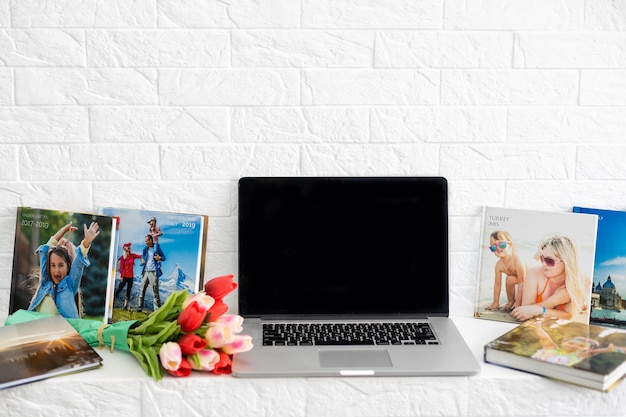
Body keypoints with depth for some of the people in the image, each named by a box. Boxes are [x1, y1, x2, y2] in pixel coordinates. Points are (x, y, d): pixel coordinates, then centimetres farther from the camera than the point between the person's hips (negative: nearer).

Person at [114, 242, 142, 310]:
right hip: (124, 276, -5)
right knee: (119, 289, -1)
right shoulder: (123, 257, -7)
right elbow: (121, 267, -10)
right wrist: (121, 276, -14)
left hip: (131, 276, 5)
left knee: (128, 291, 4)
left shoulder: (132, 255, 5)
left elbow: (140, 256, -8)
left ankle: (125, 305, 7)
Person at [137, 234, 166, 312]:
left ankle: (157, 308, -7)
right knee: (142, 290, 6)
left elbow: (164, 257, 4)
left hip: (153, 272, -5)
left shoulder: (156, 247, 1)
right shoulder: (145, 249, 15)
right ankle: (140, 307, 13)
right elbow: (142, 256, 27)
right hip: (145, 272, 5)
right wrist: (142, 259, 4)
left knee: (155, 291, -7)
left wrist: (160, 258, -18)